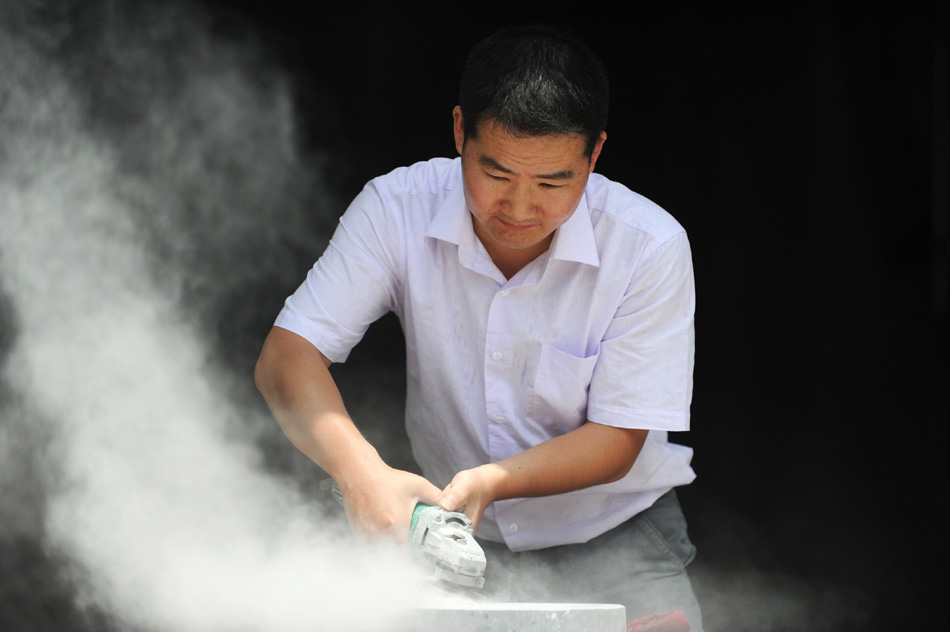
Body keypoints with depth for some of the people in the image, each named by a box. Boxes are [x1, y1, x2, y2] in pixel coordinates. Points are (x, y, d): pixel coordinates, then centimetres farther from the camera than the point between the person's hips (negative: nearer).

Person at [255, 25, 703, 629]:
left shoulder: (651, 245, -16)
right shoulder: (398, 210, -12)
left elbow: (616, 442, -13)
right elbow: (287, 355, -17)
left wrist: (490, 482, -30)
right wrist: (363, 472, -35)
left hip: (613, 538, -1)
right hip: (460, 537, 1)